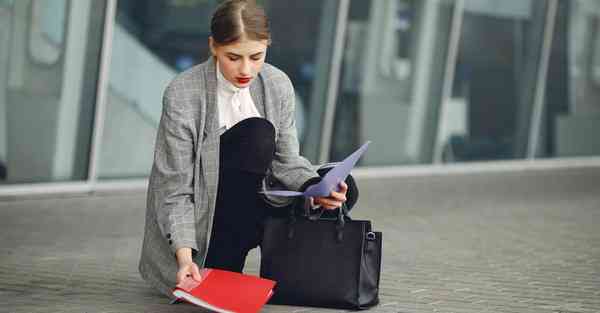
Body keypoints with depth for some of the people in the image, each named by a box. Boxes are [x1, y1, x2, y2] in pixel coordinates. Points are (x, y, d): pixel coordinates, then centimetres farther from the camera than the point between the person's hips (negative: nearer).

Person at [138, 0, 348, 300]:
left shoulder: (278, 85, -5)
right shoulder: (181, 95, -20)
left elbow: (285, 161, 0)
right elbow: (175, 188, -19)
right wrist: (184, 257, -32)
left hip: (247, 205, 5)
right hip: (194, 216, -5)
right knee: (255, 134, -27)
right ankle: (220, 268, -18)